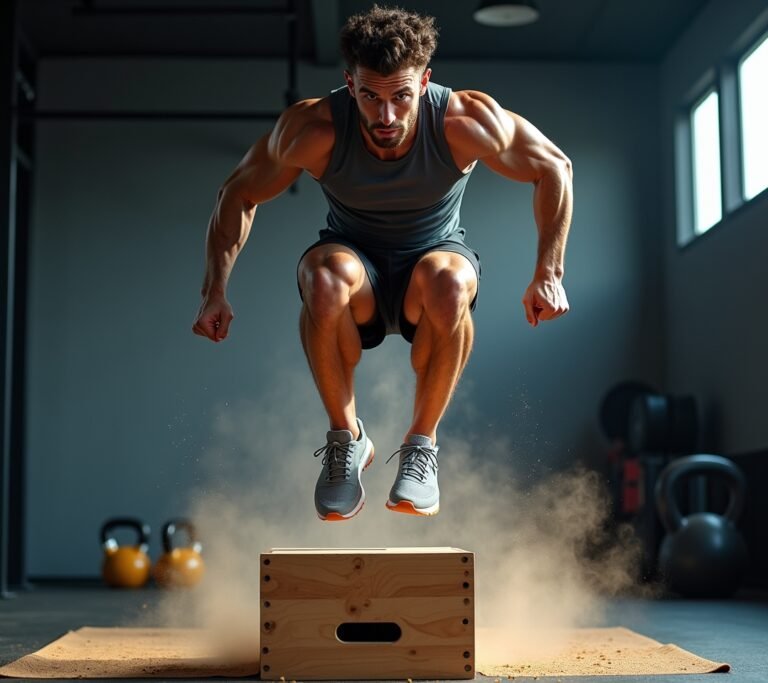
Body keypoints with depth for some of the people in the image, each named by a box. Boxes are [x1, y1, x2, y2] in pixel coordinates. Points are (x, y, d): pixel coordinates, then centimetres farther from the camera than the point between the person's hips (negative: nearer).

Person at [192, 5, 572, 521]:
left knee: (449, 281, -38)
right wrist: (216, 293, -14)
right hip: (356, 259, 0)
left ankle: (423, 442, -15)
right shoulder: (315, 128, -24)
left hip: (435, 252, 0)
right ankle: (346, 437, -13)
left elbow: (554, 169, -8)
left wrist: (549, 276, -13)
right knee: (324, 278, -38)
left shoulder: (465, 121, -24)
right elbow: (240, 195, -7)